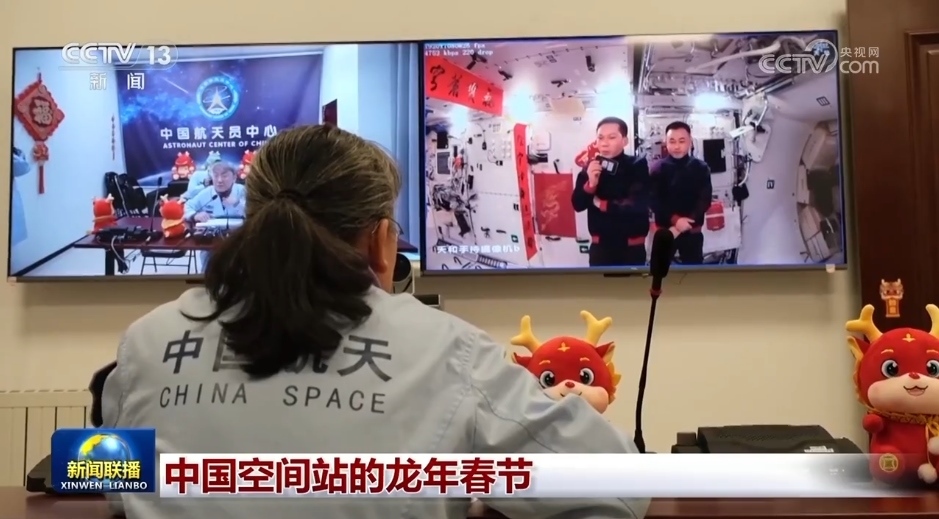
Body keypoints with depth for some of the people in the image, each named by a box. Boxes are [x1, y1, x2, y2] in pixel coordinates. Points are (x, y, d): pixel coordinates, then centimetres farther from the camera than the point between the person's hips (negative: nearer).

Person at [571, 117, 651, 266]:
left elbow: (638, 206, -18)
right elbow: (578, 205, -4)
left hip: (632, 247, -2)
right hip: (600, 245, 2)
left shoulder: (638, 166, -7)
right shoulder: (591, 168, 2)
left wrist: (602, 204, -9)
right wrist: (591, 184, -23)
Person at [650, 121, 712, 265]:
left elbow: (705, 200, -4)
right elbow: (655, 202, -9)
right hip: (665, 230, -1)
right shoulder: (658, 169, -3)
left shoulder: (701, 168, 0)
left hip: (692, 231, 1)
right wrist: (674, 219, -24)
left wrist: (687, 222, -19)